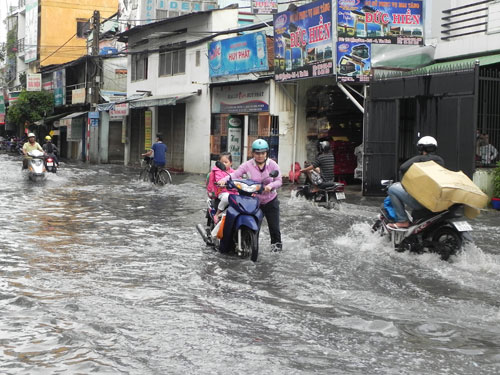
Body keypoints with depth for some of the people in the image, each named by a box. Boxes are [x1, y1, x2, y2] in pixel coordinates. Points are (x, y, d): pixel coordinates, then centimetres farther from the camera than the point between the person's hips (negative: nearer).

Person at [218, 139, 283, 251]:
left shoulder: (272, 165, -5)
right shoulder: (248, 165, -8)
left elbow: (279, 181, -10)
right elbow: (235, 174, -18)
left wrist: (271, 185, -32)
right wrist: (224, 179, -37)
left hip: (271, 201, 1)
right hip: (254, 201, -1)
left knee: (274, 225, 5)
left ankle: (276, 243, 28)